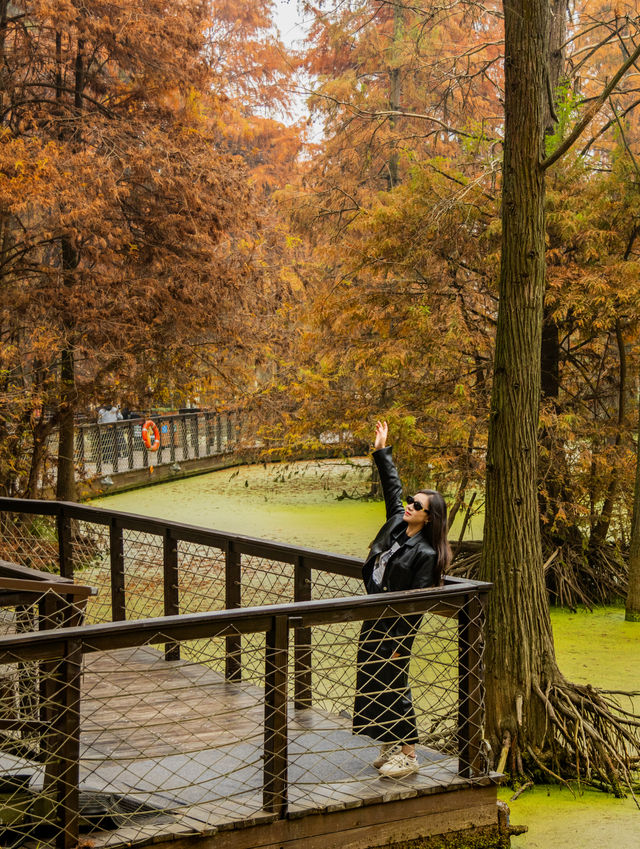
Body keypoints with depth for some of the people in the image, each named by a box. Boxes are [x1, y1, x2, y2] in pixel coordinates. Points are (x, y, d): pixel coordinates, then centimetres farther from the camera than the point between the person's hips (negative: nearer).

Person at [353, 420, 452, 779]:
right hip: (375, 619, 9)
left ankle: (409, 754, 8)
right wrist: (383, 451, 18)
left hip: (397, 627, -9)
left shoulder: (425, 553, -18)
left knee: (394, 687, -2)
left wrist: (401, 640, -19)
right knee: (374, 684, 14)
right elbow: (393, 487, 18)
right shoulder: (397, 522, 4)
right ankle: (390, 746, 26)